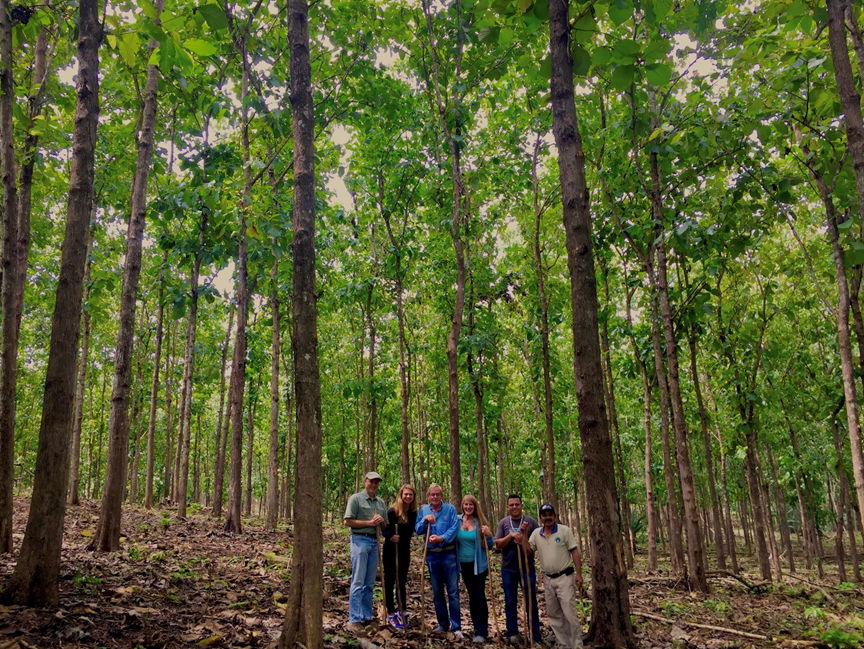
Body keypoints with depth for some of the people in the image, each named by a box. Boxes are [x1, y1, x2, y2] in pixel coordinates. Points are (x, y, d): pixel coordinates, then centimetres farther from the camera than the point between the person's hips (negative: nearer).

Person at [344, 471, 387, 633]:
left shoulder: (381, 502, 16)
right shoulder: (356, 498, -3)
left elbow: (385, 526, 19)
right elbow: (348, 521, -10)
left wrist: (381, 521, -4)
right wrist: (369, 522, -14)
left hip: (375, 542, 6)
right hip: (360, 541, -6)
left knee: (370, 583, 10)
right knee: (358, 582, -6)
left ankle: (366, 618, 17)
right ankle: (354, 620, -3)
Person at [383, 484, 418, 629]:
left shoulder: (413, 513, 0)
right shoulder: (392, 511, -16)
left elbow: (411, 531, 7)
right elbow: (384, 530, -15)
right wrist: (390, 537, -34)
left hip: (404, 550, 5)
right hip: (391, 549, -5)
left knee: (402, 581, 13)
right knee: (390, 581, 3)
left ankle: (401, 613, 23)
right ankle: (391, 614, 11)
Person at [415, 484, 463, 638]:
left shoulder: (450, 509, -1)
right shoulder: (423, 510, 9)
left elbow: (454, 528, -12)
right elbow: (417, 530, 3)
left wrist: (442, 538, -25)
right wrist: (425, 521, -15)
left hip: (448, 553, -4)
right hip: (432, 554, 4)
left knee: (453, 590, -4)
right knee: (437, 591, 11)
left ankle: (456, 626, 0)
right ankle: (443, 624, 23)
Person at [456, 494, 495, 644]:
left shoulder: (480, 522, -8)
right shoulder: (457, 520, -2)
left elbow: (489, 546, -4)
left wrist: (488, 535, -22)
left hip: (478, 564, -3)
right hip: (464, 564, 3)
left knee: (480, 596, -3)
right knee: (472, 596, 13)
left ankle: (481, 632, 4)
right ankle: (477, 627, 25)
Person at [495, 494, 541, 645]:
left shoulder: (530, 521, -3)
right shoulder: (503, 523, 0)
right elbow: (498, 544, -5)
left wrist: (524, 533, -20)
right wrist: (511, 535, -19)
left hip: (527, 567, -1)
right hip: (508, 568, 1)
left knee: (531, 601, 3)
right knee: (510, 602, 10)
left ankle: (536, 636, 10)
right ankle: (512, 633, 21)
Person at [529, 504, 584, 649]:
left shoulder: (564, 530, -5)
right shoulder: (536, 533, 5)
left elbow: (574, 552, -6)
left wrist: (579, 574, -11)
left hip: (564, 577, -5)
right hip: (548, 579, 5)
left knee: (570, 614, -7)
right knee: (554, 615, 11)